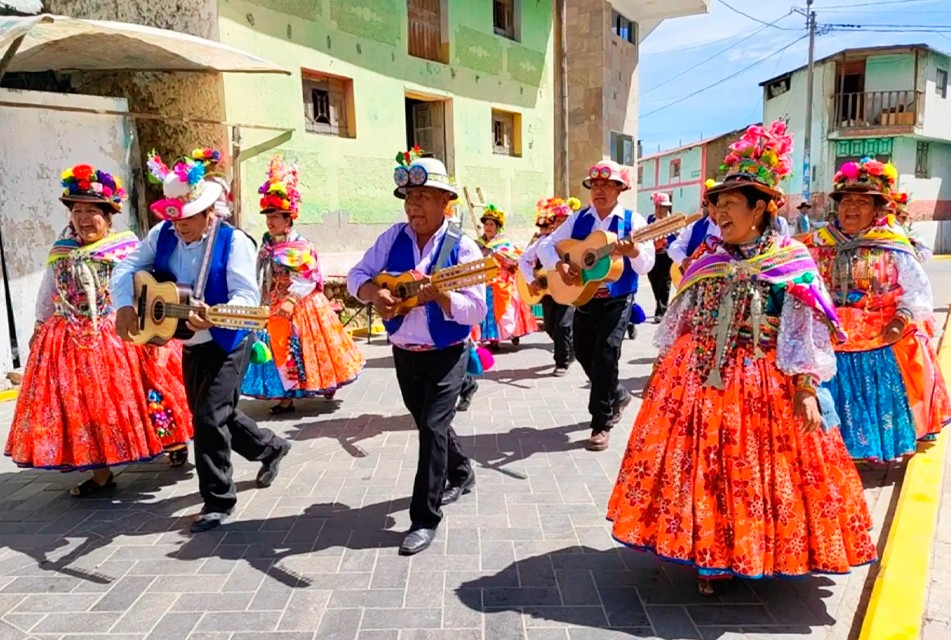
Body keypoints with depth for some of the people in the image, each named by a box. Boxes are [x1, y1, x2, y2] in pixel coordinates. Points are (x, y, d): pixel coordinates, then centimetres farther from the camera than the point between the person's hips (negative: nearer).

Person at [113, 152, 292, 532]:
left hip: (227, 343, -7)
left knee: (209, 417, -12)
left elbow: (247, 295, -27)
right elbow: (126, 268, 4)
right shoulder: (162, 235, 0)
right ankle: (270, 448, 42)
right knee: (216, 416, 18)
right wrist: (125, 306, -15)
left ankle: (218, 500, 6)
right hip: (190, 344, 7)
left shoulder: (234, 241, -18)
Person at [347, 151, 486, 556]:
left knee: (432, 428, -10)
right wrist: (374, 292, -20)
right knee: (428, 425, 19)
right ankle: (461, 475, 46)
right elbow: (357, 275, 1)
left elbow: (476, 310, -18)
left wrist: (438, 294, -32)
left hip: (447, 354, -5)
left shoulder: (462, 248, -13)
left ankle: (425, 518, 3)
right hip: (404, 352, 6)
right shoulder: (393, 237, 0)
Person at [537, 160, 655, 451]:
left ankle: (601, 424, 0)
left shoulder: (632, 220, -5)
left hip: (617, 300, -5)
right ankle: (617, 395, 38)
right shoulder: (578, 219, 5)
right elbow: (545, 245, 2)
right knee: (583, 353, 11)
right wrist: (559, 264, -18)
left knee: (605, 354, -14)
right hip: (583, 297, 5)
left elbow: (646, 265, -13)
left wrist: (633, 252, -35)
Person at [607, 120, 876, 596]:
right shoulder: (708, 261, 8)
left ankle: (754, 553, 26)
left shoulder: (792, 262, -3)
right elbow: (680, 320, 13)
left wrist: (806, 391, -12)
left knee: (754, 467, 4)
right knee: (699, 464, 7)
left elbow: (804, 332, -7)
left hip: (761, 384, -4)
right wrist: (661, 369, 14)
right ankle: (709, 556, 24)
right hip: (694, 379, 4)